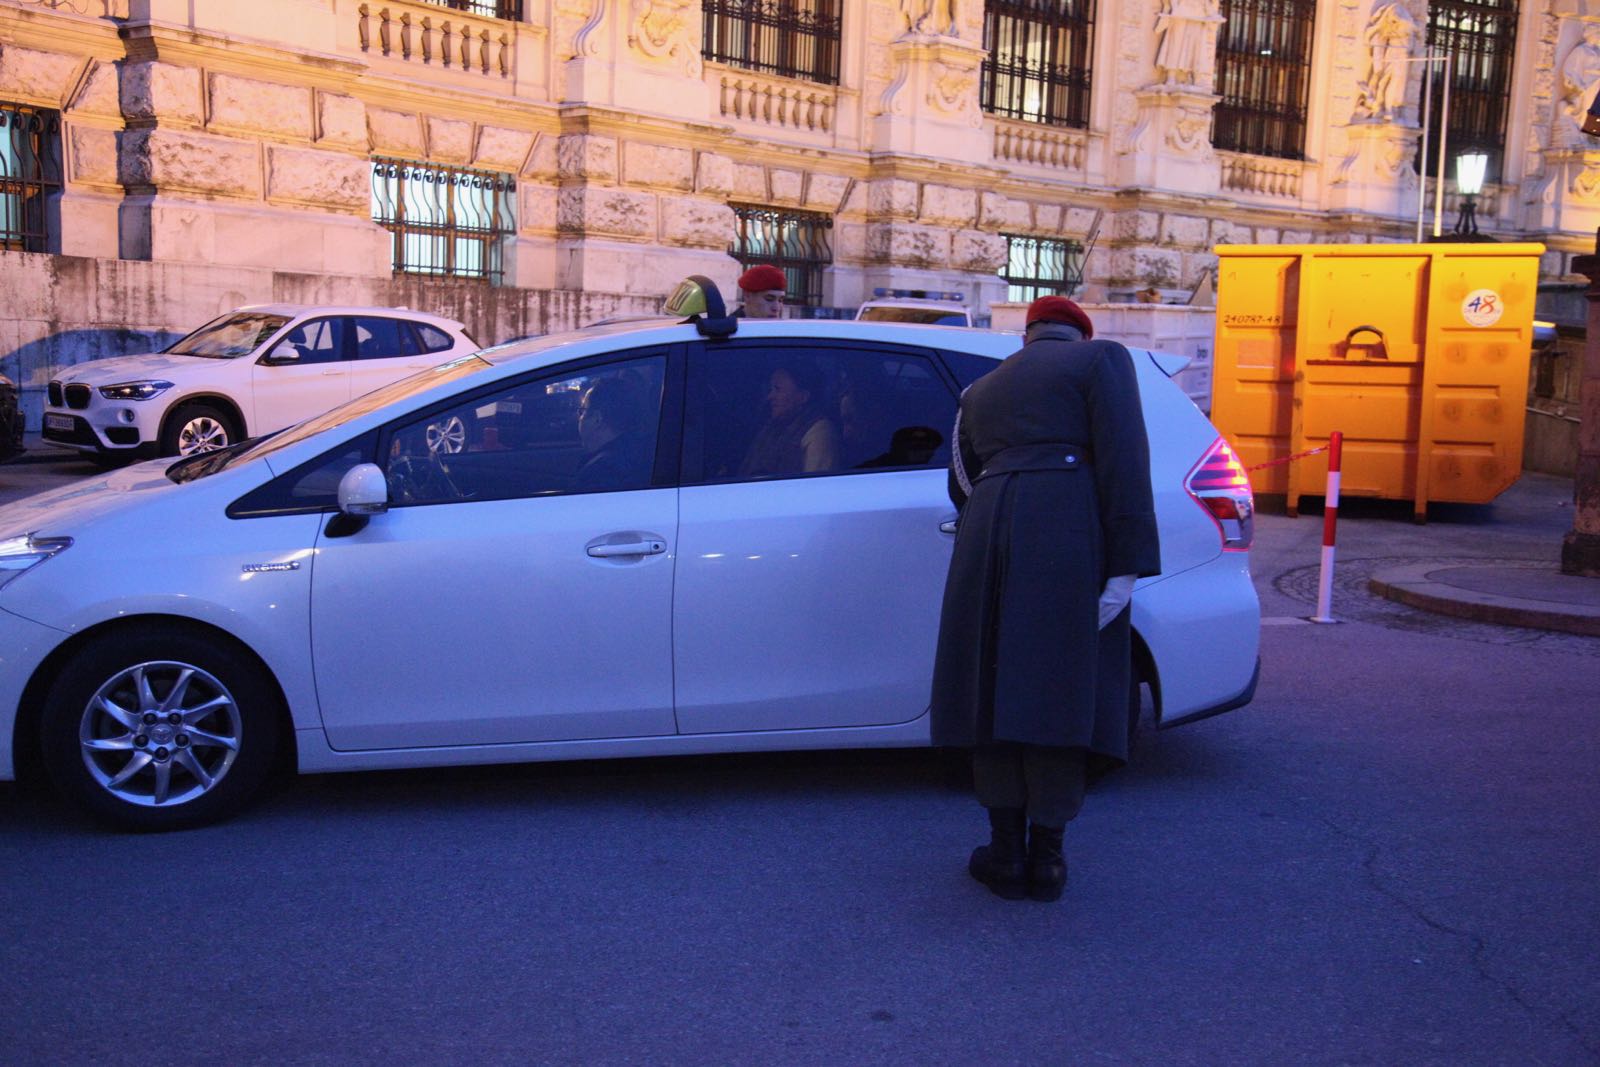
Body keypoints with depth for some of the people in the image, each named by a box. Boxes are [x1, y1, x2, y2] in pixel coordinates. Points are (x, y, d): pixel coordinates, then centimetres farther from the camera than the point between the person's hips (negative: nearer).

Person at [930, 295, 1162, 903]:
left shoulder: (981, 390, 27)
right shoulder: (1101, 358, 12)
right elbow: (1123, 461, -2)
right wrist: (1127, 565, -7)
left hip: (987, 533, 4)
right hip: (1069, 537, -3)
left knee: (997, 693, 9)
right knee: (1060, 693, 2)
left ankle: (1007, 855, 14)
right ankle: (1046, 859, 8)